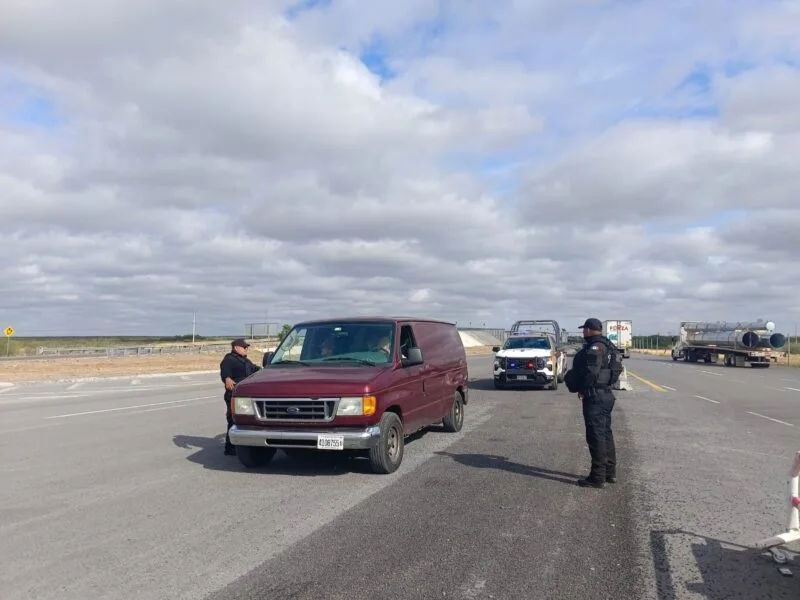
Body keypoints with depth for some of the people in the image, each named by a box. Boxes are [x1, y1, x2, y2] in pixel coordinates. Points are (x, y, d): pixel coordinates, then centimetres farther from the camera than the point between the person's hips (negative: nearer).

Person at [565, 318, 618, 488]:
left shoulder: (595, 348, -17)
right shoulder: (605, 346, 15)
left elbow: (590, 372, -25)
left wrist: (581, 389, -11)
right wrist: (583, 388, 13)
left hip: (595, 396, -10)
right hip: (606, 394, 11)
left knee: (596, 435, -5)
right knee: (605, 433, 17)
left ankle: (598, 477, 0)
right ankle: (610, 473, 27)